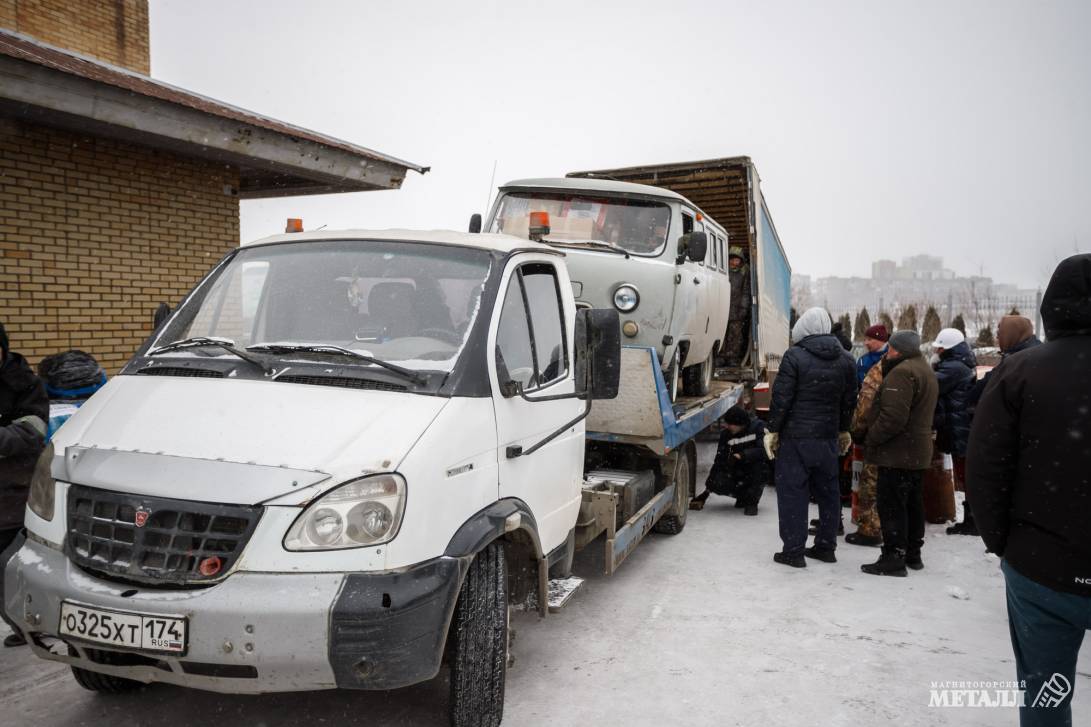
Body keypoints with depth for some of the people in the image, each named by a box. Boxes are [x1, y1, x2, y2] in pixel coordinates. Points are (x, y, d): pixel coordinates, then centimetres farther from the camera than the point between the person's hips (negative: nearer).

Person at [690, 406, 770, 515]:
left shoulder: (758, 427, -14)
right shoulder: (726, 434, -3)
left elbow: (764, 450, -29)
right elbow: (719, 461, -3)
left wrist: (741, 455, -38)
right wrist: (707, 491, -6)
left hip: (756, 473, -3)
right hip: (738, 473, 3)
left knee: (760, 464, -36)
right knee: (717, 484, -25)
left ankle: (752, 501, -14)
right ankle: (744, 495, 7)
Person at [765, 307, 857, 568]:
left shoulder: (795, 356, -12)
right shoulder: (844, 359, 7)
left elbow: (781, 397, -13)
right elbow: (849, 399, 14)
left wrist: (773, 429, -4)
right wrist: (843, 430, 25)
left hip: (796, 437, -6)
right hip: (828, 436, 6)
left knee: (792, 490, 1)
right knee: (828, 490, 15)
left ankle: (793, 550, 4)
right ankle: (826, 547, 24)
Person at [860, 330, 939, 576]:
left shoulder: (902, 372, -18)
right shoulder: (926, 371, 18)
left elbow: (893, 416, -25)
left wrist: (872, 439, -15)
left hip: (897, 452, -11)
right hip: (918, 452, 11)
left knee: (891, 504, -5)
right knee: (912, 503, 17)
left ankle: (893, 558, -2)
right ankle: (912, 553, 26)